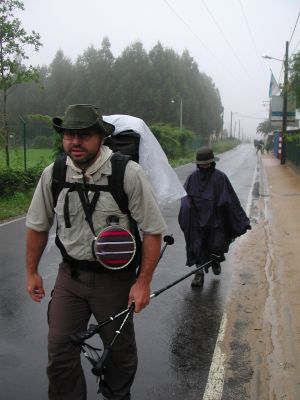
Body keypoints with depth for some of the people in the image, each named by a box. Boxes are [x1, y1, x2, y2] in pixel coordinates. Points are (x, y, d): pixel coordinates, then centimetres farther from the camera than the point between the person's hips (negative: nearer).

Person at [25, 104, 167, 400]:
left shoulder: (129, 174, -17)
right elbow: (37, 226, 7)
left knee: (120, 351, 17)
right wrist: (32, 272, 12)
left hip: (115, 277, -2)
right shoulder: (52, 174, -6)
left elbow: (152, 231, -12)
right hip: (70, 274, 2)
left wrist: (143, 282, -12)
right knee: (59, 352, 5)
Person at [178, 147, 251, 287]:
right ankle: (199, 273, 13)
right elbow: (185, 197, 5)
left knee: (216, 246, 3)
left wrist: (243, 221, -4)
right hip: (197, 221, 2)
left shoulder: (220, 177, -6)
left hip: (215, 219, -1)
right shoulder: (193, 177, 0)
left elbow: (232, 199, -4)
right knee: (198, 246, 2)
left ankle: (215, 261, 36)